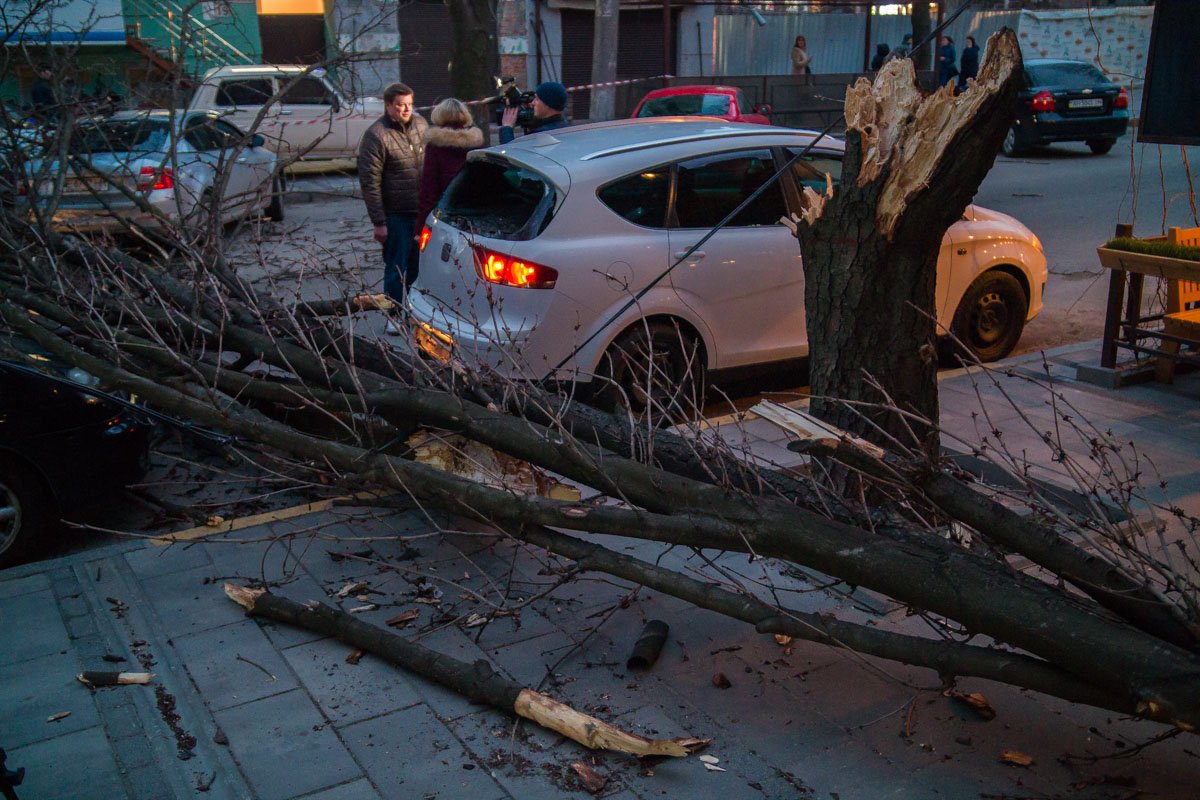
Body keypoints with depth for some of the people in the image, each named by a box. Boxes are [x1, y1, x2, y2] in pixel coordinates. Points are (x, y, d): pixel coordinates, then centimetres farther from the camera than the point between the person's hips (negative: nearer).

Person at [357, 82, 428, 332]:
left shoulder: (421, 124, 6)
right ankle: (394, 316, 15)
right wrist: (378, 222, -16)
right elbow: (370, 182, -13)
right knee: (396, 267, 2)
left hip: (422, 209, 6)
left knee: (419, 264, 15)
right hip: (396, 214, -5)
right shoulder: (376, 135, -13)